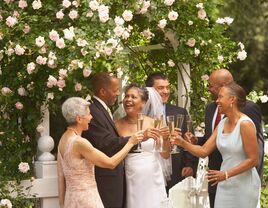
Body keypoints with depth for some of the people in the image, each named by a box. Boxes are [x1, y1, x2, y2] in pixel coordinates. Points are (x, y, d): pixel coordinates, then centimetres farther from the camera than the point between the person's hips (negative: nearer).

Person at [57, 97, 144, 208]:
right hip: (86, 199, -9)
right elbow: (111, 163, -15)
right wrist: (130, 143, -5)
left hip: (70, 198, 9)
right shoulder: (79, 142, -19)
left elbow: (61, 176, 11)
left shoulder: (64, 139, 6)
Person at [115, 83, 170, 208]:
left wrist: (166, 138, -15)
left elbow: (165, 155, 4)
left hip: (153, 180, 1)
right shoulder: (117, 125, -2)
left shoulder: (153, 123, 1)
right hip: (131, 182, -1)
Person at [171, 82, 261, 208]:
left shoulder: (245, 124, -16)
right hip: (224, 184, 7)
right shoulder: (222, 124, 7)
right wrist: (183, 143, -9)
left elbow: (253, 160, -16)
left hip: (243, 184, -7)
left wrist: (225, 174, -20)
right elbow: (204, 151, 6)